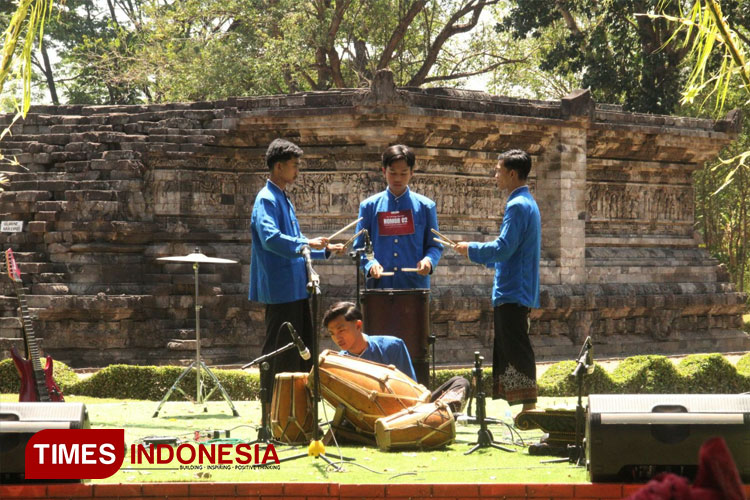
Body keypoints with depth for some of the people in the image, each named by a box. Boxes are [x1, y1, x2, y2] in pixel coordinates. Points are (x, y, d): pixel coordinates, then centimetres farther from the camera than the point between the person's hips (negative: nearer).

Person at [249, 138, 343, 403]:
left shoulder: (284, 200, 19)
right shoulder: (266, 200, -12)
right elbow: (270, 238, -29)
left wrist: (324, 250, 20)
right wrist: (306, 243, -31)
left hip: (296, 289, 10)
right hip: (280, 289, -10)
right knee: (280, 350, -6)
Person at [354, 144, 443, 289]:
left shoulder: (425, 206, 7)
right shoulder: (369, 206, 7)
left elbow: (434, 246, 9)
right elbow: (359, 246, 7)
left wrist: (428, 260, -14)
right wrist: (370, 264, -13)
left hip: (415, 286, 0)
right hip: (379, 286, 0)